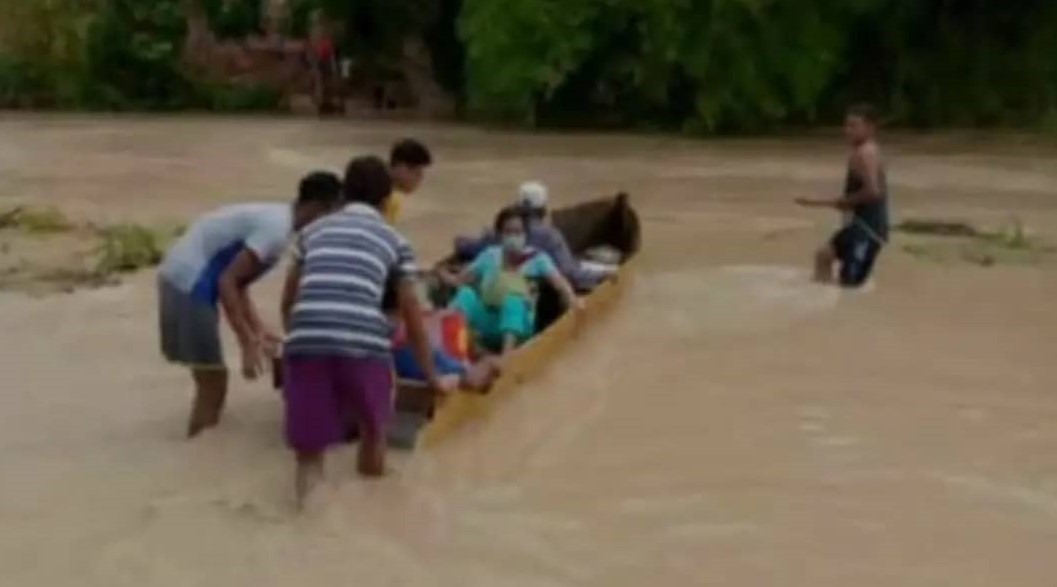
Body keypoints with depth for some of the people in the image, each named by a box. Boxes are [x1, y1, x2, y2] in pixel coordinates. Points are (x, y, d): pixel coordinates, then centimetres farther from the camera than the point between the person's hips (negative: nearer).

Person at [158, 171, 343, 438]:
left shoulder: (273, 217, 13)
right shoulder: (276, 228, -17)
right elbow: (227, 281, -21)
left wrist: (258, 329, 15)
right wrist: (248, 343, -19)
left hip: (182, 280, 10)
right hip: (189, 286, -10)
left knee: (210, 383, 18)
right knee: (213, 385, -1)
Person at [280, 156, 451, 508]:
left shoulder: (313, 231, 26)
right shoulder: (394, 240, 20)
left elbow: (287, 302, 34)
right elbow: (412, 318, 23)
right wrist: (431, 377, 34)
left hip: (305, 341, 1)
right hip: (364, 343, -1)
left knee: (309, 451, 12)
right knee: (373, 431, 27)